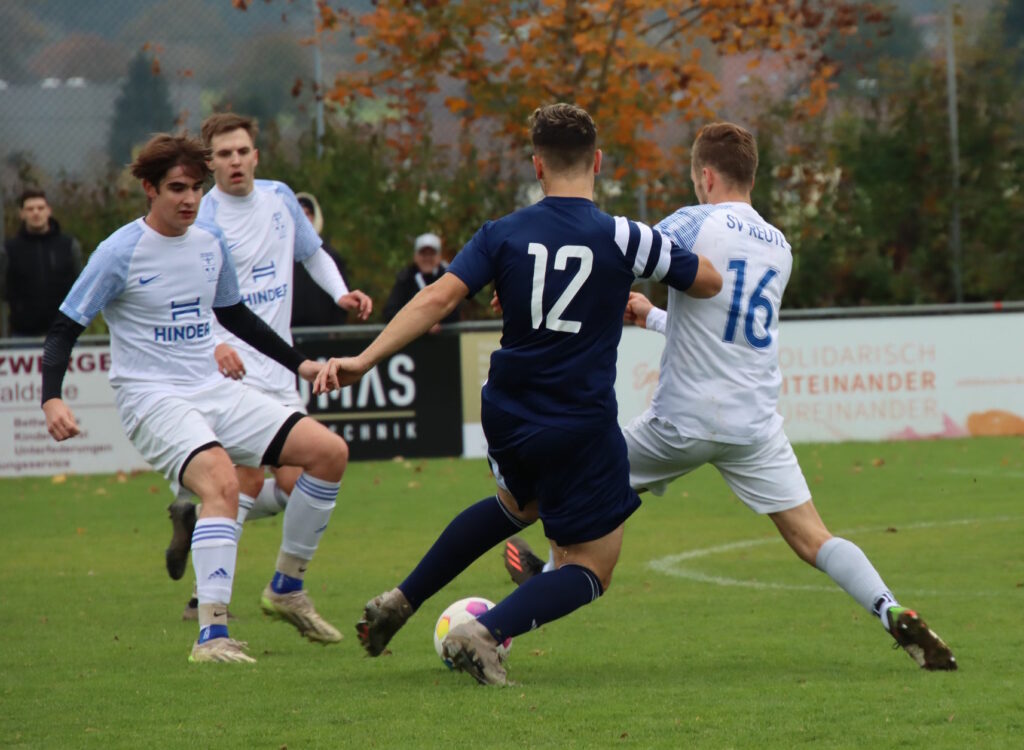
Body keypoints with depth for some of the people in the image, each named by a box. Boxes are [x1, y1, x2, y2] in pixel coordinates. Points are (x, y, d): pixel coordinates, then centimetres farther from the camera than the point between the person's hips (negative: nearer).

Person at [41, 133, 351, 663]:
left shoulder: (210, 243, 9)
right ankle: (211, 635, -36)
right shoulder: (120, 253, -9)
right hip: (151, 398, -7)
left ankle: (287, 585, 12)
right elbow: (65, 328, -6)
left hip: (214, 391, 7)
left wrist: (299, 363, 25)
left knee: (329, 451, -4)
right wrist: (52, 399, -21)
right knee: (221, 479, -34)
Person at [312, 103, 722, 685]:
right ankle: (487, 633, -20)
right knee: (591, 572, 6)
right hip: (583, 430, -5)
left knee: (516, 504, 37)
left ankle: (400, 601, 34)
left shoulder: (504, 235, -4)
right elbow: (709, 282, 2)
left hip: (507, 418, 5)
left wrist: (364, 360, -13)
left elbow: (438, 299, -13)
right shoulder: (623, 238, -11)